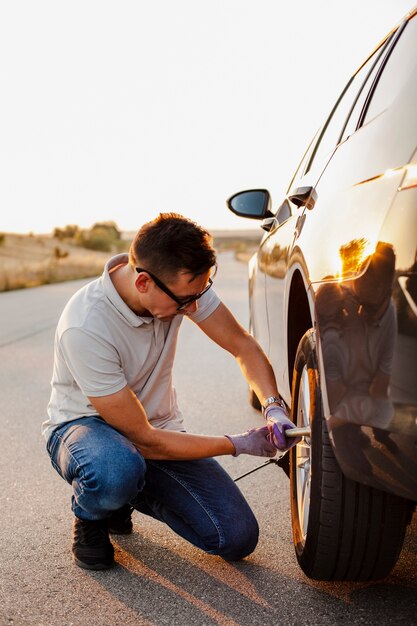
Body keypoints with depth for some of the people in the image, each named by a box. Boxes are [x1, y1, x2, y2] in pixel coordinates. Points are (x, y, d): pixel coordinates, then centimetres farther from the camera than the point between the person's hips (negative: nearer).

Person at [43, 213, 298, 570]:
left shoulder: (182, 285, -17)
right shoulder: (84, 328, -33)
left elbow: (243, 345, -4)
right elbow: (143, 439, -27)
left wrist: (274, 406, -22)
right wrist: (239, 444, -22)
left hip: (158, 424, 5)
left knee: (238, 538, -9)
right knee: (117, 472, -43)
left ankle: (130, 493, 15)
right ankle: (90, 518, -4)